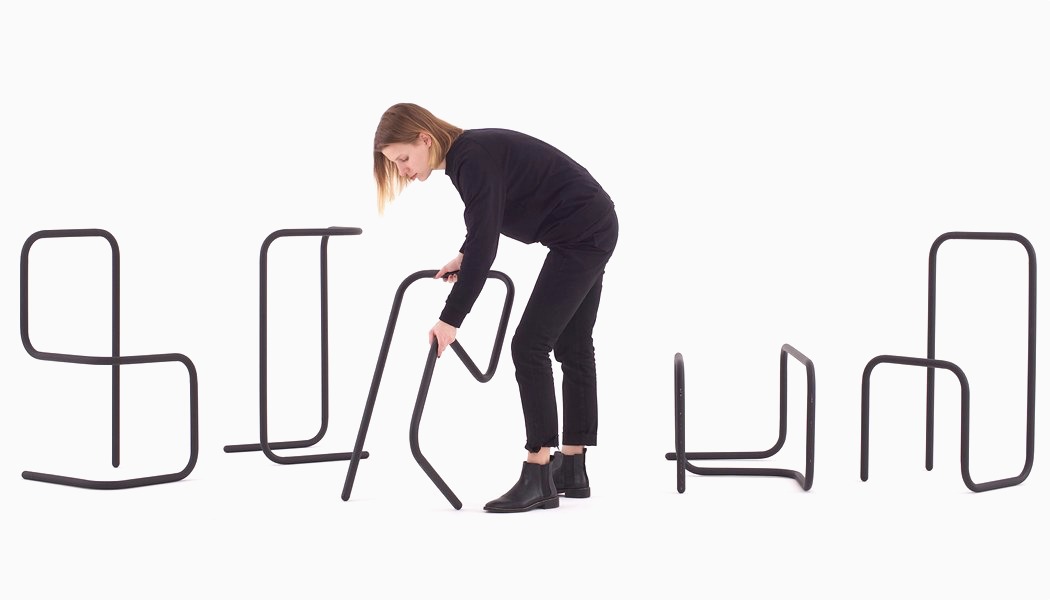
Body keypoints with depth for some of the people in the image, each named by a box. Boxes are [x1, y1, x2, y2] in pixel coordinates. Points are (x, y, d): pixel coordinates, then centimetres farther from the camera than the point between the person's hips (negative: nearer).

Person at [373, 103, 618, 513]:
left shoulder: (474, 158, -21)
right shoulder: (465, 153, 7)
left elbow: (483, 245, -25)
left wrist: (451, 319, -23)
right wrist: (464, 259, 14)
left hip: (582, 233, -11)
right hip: (590, 230, 11)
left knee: (529, 345, -12)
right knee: (572, 346, 13)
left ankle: (538, 478, -11)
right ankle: (572, 470, 19)